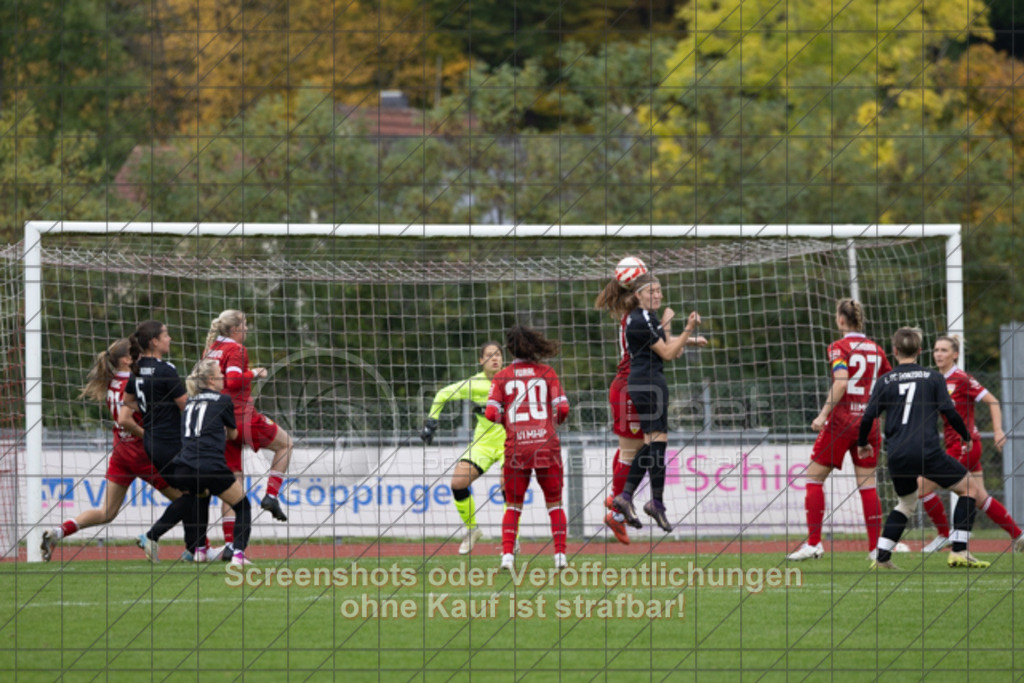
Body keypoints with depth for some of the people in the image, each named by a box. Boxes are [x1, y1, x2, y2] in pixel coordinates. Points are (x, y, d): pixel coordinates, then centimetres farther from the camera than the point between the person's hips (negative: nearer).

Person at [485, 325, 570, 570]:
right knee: (554, 502, 12)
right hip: (546, 444, 0)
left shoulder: (501, 377, 4)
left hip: (516, 446, 0)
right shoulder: (546, 373, 4)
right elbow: (563, 409, -2)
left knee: (513, 505, 11)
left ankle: (507, 554, -4)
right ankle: (560, 554, 3)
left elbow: (491, 413, -5)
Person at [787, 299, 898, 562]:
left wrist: (824, 414, -20)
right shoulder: (876, 350, 9)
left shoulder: (839, 348, -7)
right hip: (868, 422, 5)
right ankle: (875, 547, 1)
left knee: (814, 478, 6)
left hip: (841, 420, -5)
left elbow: (841, 382, -21)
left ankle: (813, 543, 1)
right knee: (867, 485, 6)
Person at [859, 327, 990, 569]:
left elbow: (868, 417, 4)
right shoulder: (933, 377, 4)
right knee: (968, 487, 12)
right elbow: (949, 411, -1)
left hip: (897, 456, 4)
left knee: (907, 503, 25)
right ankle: (959, 552, 2)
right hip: (927, 452, -4)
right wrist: (966, 438, 15)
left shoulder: (885, 381, 8)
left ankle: (882, 558, 14)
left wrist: (862, 444, 22)